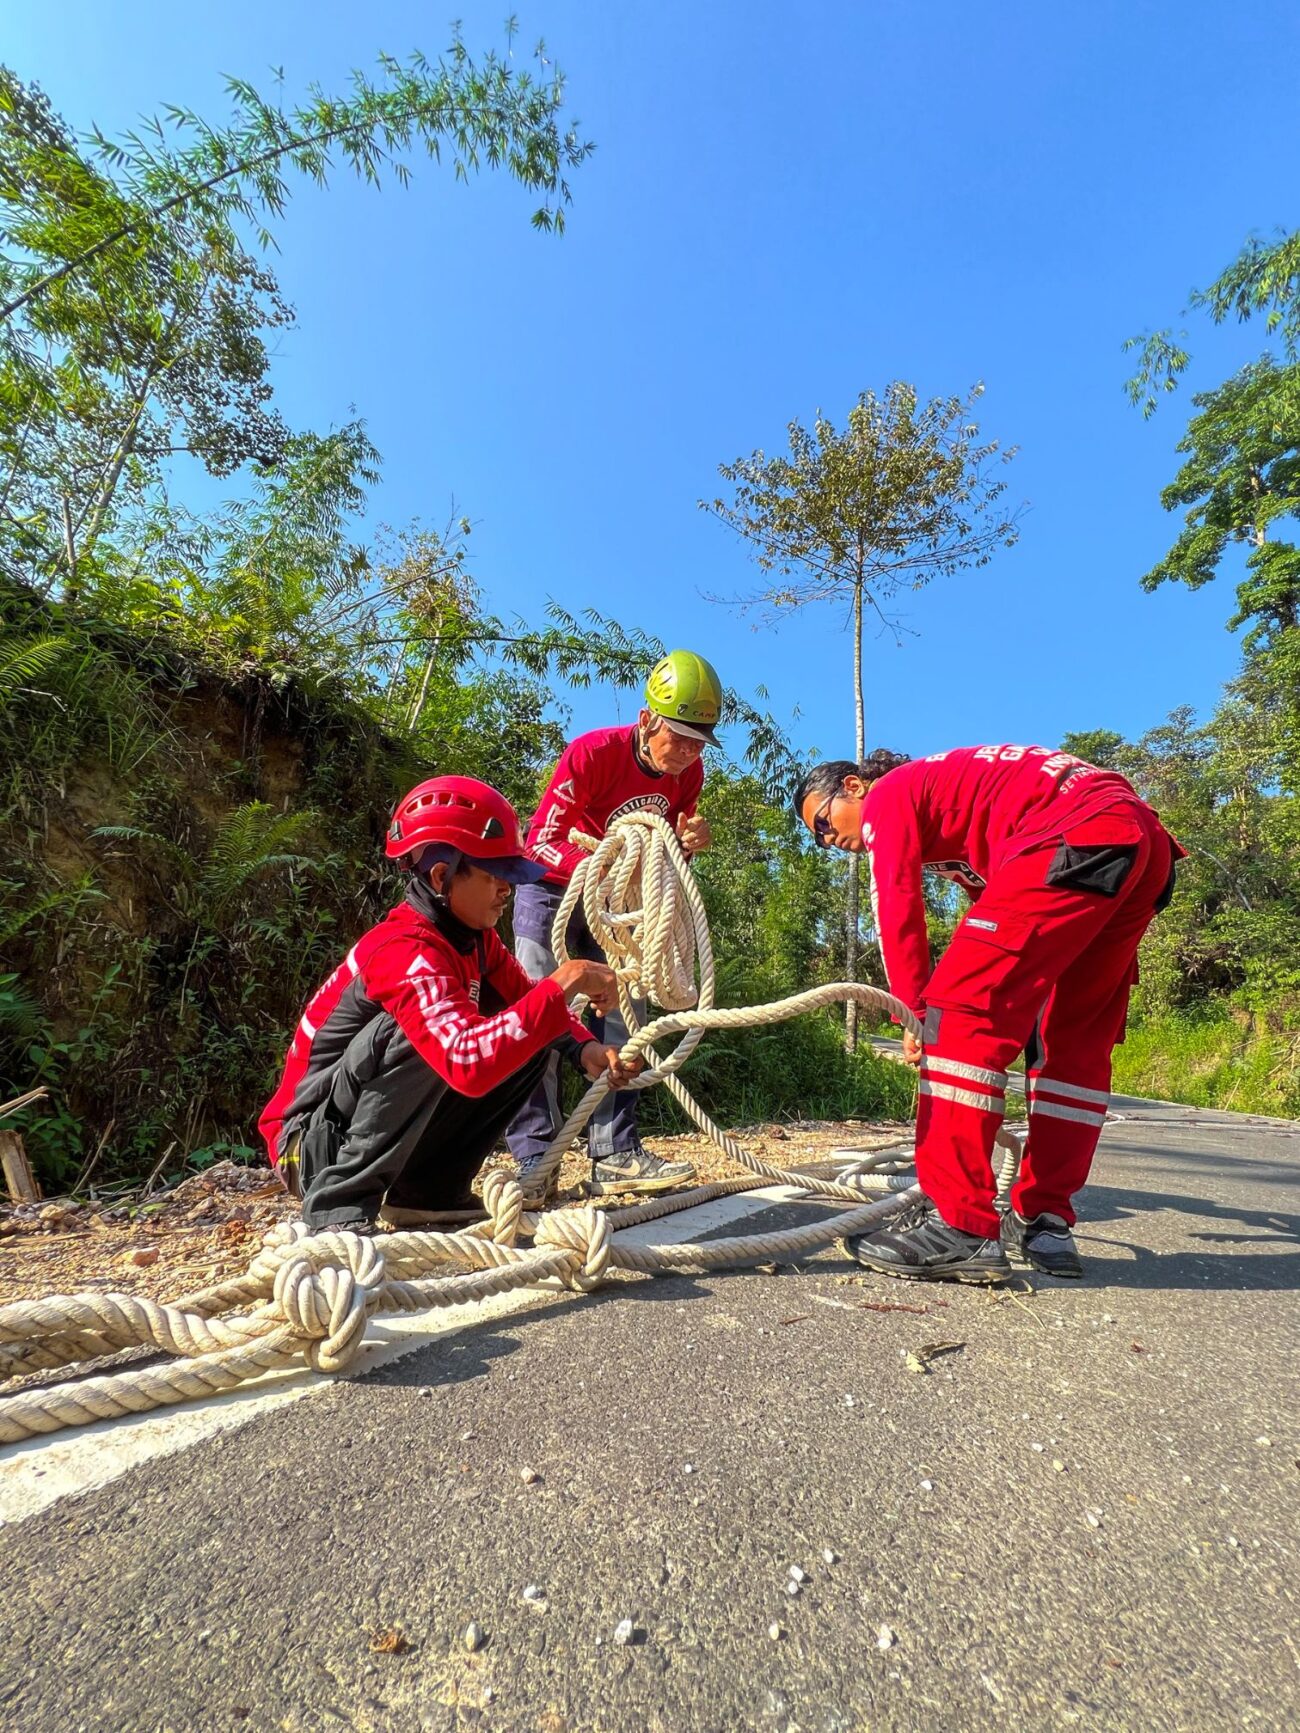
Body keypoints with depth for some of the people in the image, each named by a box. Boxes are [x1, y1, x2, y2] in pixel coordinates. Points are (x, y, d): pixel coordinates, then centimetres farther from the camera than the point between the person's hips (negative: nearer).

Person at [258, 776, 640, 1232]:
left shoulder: (474, 938, -3)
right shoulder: (405, 952, -29)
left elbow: (531, 1005, 5)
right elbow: (469, 1062, -43)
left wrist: (586, 1049, -15)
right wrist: (563, 983, -41)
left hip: (385, 1131, 8)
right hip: (310, 1143, -8)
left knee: (529, 1038, -1)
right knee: (417, 1032, -34)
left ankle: (427, 1191, 5)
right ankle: (340, 1208, -16)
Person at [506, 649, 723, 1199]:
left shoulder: (688, 773, -11)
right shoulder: (591, 753, -28)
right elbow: (540, 842, -26)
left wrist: (688, 841, -22)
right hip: (553, 889, -5)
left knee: (623, 1018, -1)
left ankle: (614, 1154, 4)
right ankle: (534, 1158, -5)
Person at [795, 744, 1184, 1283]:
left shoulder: (889, 792, 9)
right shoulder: (944, 790, 33)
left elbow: (897, 908, -3)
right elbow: (995, 909, 31)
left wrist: (915, 1012, 2)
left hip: (1075, 835, -10)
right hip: (1147, 843, 11)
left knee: (963, 1011, -12)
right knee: (1077, 1043, 13)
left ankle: (961, 1227, -12)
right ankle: (1045, 1221, 19)